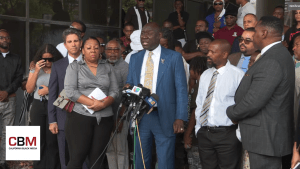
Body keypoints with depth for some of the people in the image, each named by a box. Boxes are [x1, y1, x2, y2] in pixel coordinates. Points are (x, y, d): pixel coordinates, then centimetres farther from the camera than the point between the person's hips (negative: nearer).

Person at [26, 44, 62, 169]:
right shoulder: (35, 69, 8)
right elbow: (29, 89, 0)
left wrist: (49, 91, -13)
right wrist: (36, 71, -6)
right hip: (38, 106, 3)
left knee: (52, 140, -1)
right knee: (39, 139, 8)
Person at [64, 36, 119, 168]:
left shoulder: (108, 68, 13)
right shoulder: (74, 67, 5)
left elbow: (114, 91, 6)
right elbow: (70, 91, -7)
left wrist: (103, 104, -14)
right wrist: (93, 103, -15)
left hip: (104, 119, 3)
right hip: (80, 117, -2)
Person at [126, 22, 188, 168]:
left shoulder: (174, 57, 0)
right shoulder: (135, 58, 12)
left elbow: (181, 89, -3)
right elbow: (129, 84, 17)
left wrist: (180, 118, -12)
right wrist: (128, 88, -8)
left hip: (164, 117, -4)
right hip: (139, 117, 4)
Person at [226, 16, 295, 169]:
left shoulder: (270, 62, -23)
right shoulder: (280, 54, 10)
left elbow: (253, 102, -25)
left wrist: (232, 113, -7)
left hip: (265, 138, -10)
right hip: (272, 134, 10)